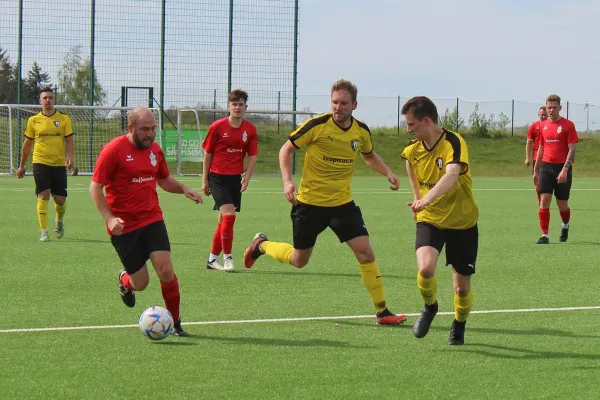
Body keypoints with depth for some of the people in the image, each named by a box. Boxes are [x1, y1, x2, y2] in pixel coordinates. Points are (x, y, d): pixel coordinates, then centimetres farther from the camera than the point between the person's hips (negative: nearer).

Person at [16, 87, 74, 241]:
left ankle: (60, 220, 36)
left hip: (59, 164, 1)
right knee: (43, 195, -12)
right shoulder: (33, 120, 5)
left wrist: (70, 158, -16)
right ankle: (43, 232, -8)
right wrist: (21, 166, 16)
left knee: (60, 199, 3)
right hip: (40, 163, -1)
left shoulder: (64, 119, 4)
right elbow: (27, 144, 13)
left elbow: (69, 140, 2)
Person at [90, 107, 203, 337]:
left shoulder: (154, 149, 7)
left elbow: (164, 180, 23)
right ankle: (125, 280, 39)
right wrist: (109, 218, -20)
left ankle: (175, 323, 4)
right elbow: (95, 187, -10)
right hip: (124, 226, -4)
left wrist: (183, 189, 2)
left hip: (152, 220, 4)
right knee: (141, 283, 0)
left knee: (166, 270, -13)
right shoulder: (114, 150, -12)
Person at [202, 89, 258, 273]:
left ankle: (212, 259, 22)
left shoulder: (250, 130, 1)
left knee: (223, 220, 10)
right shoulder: (217, 127, -7)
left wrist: (247, 177, -8)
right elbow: (207, 154, 0)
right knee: (229, 214, -18)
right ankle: (227, 257, -8)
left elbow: (252, 156, 7)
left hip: (235, 178, 4)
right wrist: (205, 180, 2)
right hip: (217, 177, -4)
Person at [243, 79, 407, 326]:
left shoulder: (361, 131, -1)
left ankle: (382, 311, -3)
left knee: (365, 252, -11)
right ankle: (262, 245, 41)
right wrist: (287, 181, -19)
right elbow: (286, 150, -5)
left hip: (342, 203, 3)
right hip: (310, 203, -3)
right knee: (298, 261, 10)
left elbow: (369, 156, 22)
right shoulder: (317, 125, -15)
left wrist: (388, 173, 4)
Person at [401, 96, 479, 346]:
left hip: (462, 221, -3)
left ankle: (459, 326, 36)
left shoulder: (453, 143, -22)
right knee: (425, 268, -25)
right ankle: (429, 307, 7)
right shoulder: (412, 150, -3)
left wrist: (427, 199, -56)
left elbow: (451, 176, -41)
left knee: (462, 286, 5)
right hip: (430, 219, 3)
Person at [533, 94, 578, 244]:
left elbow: (572, 149, -9)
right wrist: (536, 170, 19)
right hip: (546, 166, 4)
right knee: (544, 200, -9)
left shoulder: (568, 125, -5)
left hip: (562, 168, -4)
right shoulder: (544, 125, 10)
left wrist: (565, 169, -19)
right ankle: (544, 236, -7)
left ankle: (565, 226, 35)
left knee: (562, 204, 4)